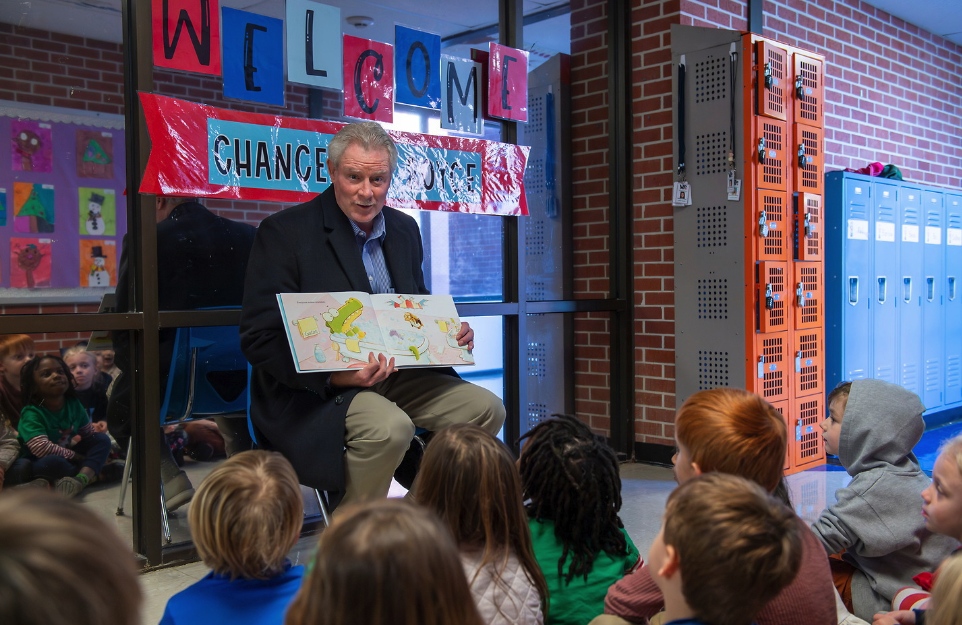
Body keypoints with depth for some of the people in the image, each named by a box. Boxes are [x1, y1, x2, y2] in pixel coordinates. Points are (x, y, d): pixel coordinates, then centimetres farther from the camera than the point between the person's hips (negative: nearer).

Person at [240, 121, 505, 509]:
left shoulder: (404, 230, 12)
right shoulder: (283, 233, -8)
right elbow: (259, 339, -13)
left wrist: (450, 336, 0)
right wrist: (333, 374, -28)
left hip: (395, 375, 7)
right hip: (311, 390, -6)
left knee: (487, 409, -6)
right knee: (389, 428, -33)